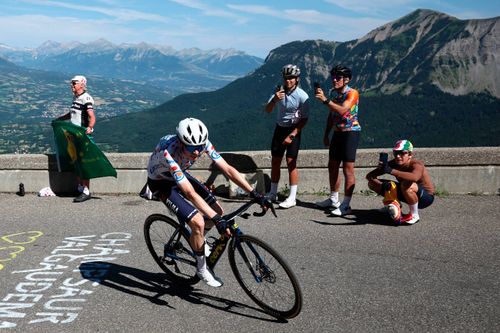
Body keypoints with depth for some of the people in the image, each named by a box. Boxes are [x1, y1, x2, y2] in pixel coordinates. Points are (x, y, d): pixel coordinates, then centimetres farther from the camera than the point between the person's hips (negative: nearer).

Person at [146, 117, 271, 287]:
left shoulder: (202, 142, -24)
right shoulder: (169, 152, -41)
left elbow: (227, 169, -22)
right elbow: (190, 193, -44)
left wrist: (255, 194, -29)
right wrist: (216, 220, -47)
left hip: (180, 174, 6)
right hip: (160, 182, -6)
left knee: (217, 211, -1)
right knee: (198, 222, -21)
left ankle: (197, 240, 29)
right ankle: (202, 269, 3)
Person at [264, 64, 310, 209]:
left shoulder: (302, 96, -16)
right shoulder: (279, 90, -4)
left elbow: (304, 119, -13)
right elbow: (267, 110, -8)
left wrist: (291, 135, -17)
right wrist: (274, 100, -28)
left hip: (293, 130, -5)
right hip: (279, 128, 5)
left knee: (291, 162, -9)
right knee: (275, 161, 8)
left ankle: (292, 198, -3)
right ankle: (273, 193, 20)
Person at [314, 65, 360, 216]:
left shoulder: (352, 93, -13)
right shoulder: (333, 92, 9)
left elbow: (342, 110, -30)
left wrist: (325, 100, -34)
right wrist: (326, 134, 17)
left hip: (350, 133, -8)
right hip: (337, 132, 8)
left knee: (348, 169, -8)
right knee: (332, 167, 12)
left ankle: (346, 205, -3)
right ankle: (333, 200, 26)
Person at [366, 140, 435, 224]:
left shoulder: (417, 165, -28)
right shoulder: (393, 164, -12)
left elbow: (414, 177, -56)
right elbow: (369, 176, -14)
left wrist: (391, 171, -60)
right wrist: (382, 185, -33)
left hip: (426, 197, -6)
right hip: (409, 195, 6)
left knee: (406, 184, -42)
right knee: (372, 184, -4)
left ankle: (414, 215, -17)